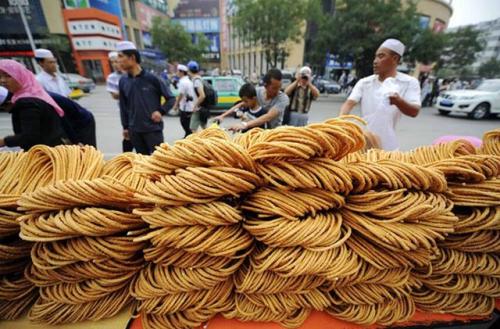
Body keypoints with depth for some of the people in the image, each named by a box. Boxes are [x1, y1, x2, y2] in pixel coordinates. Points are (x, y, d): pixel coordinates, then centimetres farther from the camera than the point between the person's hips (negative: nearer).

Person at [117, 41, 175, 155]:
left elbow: (170, 98, -1)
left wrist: (161, 111, -15)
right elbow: (123, 106, 14)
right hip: (134, 131, 5)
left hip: (153, 128, -4)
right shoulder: (123, 81, 6)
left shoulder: (151, 78, -7)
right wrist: (125, 127, 14)